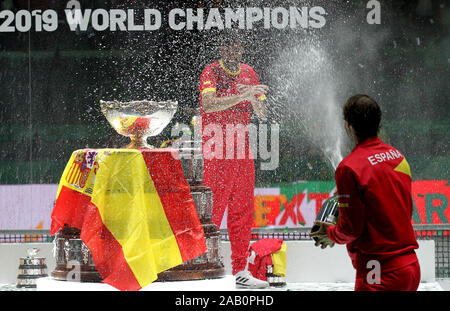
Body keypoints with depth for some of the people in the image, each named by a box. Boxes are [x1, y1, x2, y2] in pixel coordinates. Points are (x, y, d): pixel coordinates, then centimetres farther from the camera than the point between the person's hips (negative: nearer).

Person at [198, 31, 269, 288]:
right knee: (212, 210, -9)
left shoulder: (248, 73, 12)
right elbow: (209, 104, -24)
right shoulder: (212, 72, -5)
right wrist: (242, 95, -28)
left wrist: (254, 98, -9)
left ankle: (241, 271, 15)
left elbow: (263, 114, 11)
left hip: (242, 150, 6)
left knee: (243, 212, 9)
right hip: (218, 151, -6)